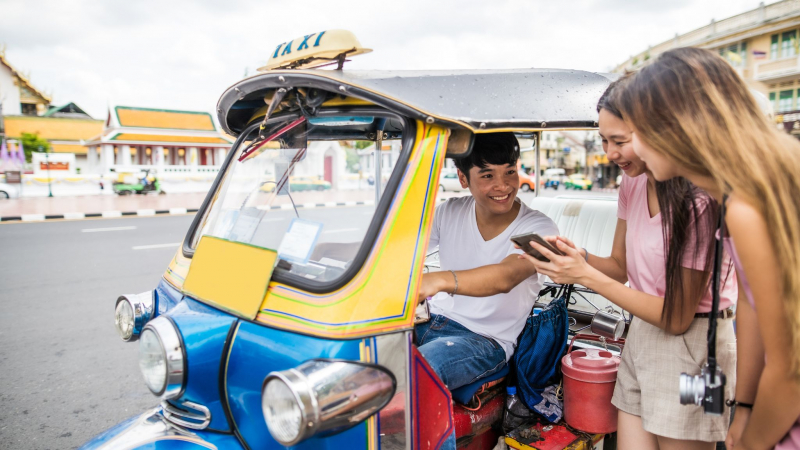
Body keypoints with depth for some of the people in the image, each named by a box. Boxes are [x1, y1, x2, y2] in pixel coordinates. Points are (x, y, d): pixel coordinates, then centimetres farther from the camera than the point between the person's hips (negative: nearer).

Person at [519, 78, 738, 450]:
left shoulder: (698, 202, -23)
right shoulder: (633, 183, 1)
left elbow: (677, 318, -20)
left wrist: (586, 276, -23)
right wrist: (578, 258, -11)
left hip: (691, 345, -6)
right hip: (641, 335, 7)